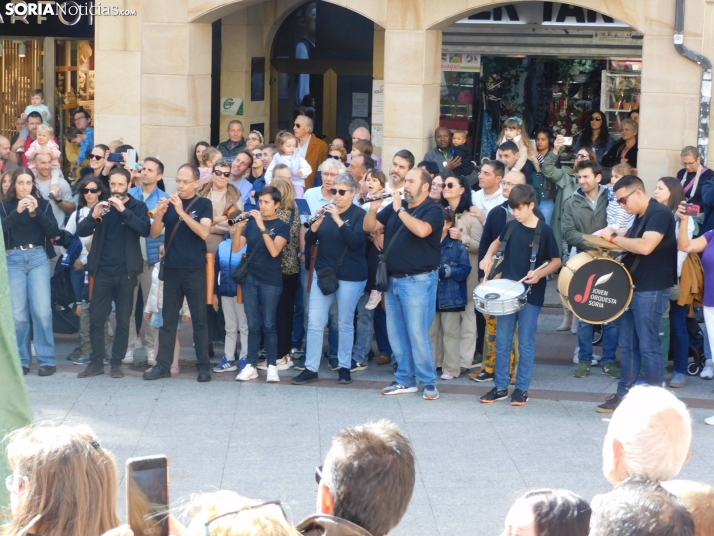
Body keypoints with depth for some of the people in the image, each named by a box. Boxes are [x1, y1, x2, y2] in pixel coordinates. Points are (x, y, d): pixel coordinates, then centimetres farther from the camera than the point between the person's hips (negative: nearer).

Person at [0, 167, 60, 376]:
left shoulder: (43, 203, 9)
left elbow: (54, 231, -2)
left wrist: (36, 211, -14)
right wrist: (17, 211, -21)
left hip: (38, 258, 0)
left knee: (42, 310, -8)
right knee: (17, 313, -3)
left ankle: (47, 359, -2)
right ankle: (21, 360, 5)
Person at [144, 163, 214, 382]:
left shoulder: (204, 204, -2)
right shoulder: (170, 202, 7)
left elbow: (204, 233, -16)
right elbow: (155, 233, 3)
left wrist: (182, 212, -23)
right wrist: (160, 214, -17)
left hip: (195, 270, -3)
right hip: (171, 268, 3)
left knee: (199, 319, 1)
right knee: (168, 319, 5)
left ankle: (203, 365, 6)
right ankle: (163, 365, 6)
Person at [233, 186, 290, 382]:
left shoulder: (282, 226, -2)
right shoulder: (251, 223, 7)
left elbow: (274, 251, -17)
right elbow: (236, 248, 2)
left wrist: (262, 227, -23)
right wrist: (238, 227, -14)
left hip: (271, 281, -3)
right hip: (250, 278, 3)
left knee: (268, 324, -3)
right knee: (253, 325, 5)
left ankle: (272, 366, 3)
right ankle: (251, 365, 7)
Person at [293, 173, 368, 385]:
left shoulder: (360, 215, -6)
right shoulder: (326, 210, 7)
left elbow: (356, 242, -21)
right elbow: (308, 241, 4)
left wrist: (338, 219, -27)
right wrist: (316, 224, -16)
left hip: (350, 277, -4)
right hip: (323, 272, 4)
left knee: (345, 323, 5)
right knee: (314, 322, 0)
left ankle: (345, 367, 16)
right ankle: (310, 368, 3)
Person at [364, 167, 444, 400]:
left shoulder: (433, 210, -9)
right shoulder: (395, 207, 10)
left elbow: (422, 230, -29)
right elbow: (369, 227, 10)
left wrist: (399, 209, -21)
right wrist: (373, 209, -9)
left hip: (419, 281, -7)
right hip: (393, 280, 7)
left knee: (417, 333, -9)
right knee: (396, 333, 10)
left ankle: (429, 382, -1)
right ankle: (405, 380, 18)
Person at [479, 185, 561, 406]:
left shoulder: (544, 231, -10)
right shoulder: (511, 226, 3)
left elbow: (556, 261, -4)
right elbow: (498, 242, 23)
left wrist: (540, 273, -21)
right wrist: (488, 256, 3)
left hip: (531, 295, -4)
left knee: (526, 343, 2)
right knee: (502, 342, 8)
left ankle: (522, 389, 11)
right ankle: (500, 387, 15)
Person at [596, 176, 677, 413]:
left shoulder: (660, 214, -15)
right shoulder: (640, 217, 14)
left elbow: (645, 246, -28)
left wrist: (614, 237, -17)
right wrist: (614, 239, 4)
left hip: (651, 291, -9)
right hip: (632, 288, 9)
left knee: (648, 346, -4)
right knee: (627, 346, 11)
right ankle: (624, 395, 18)